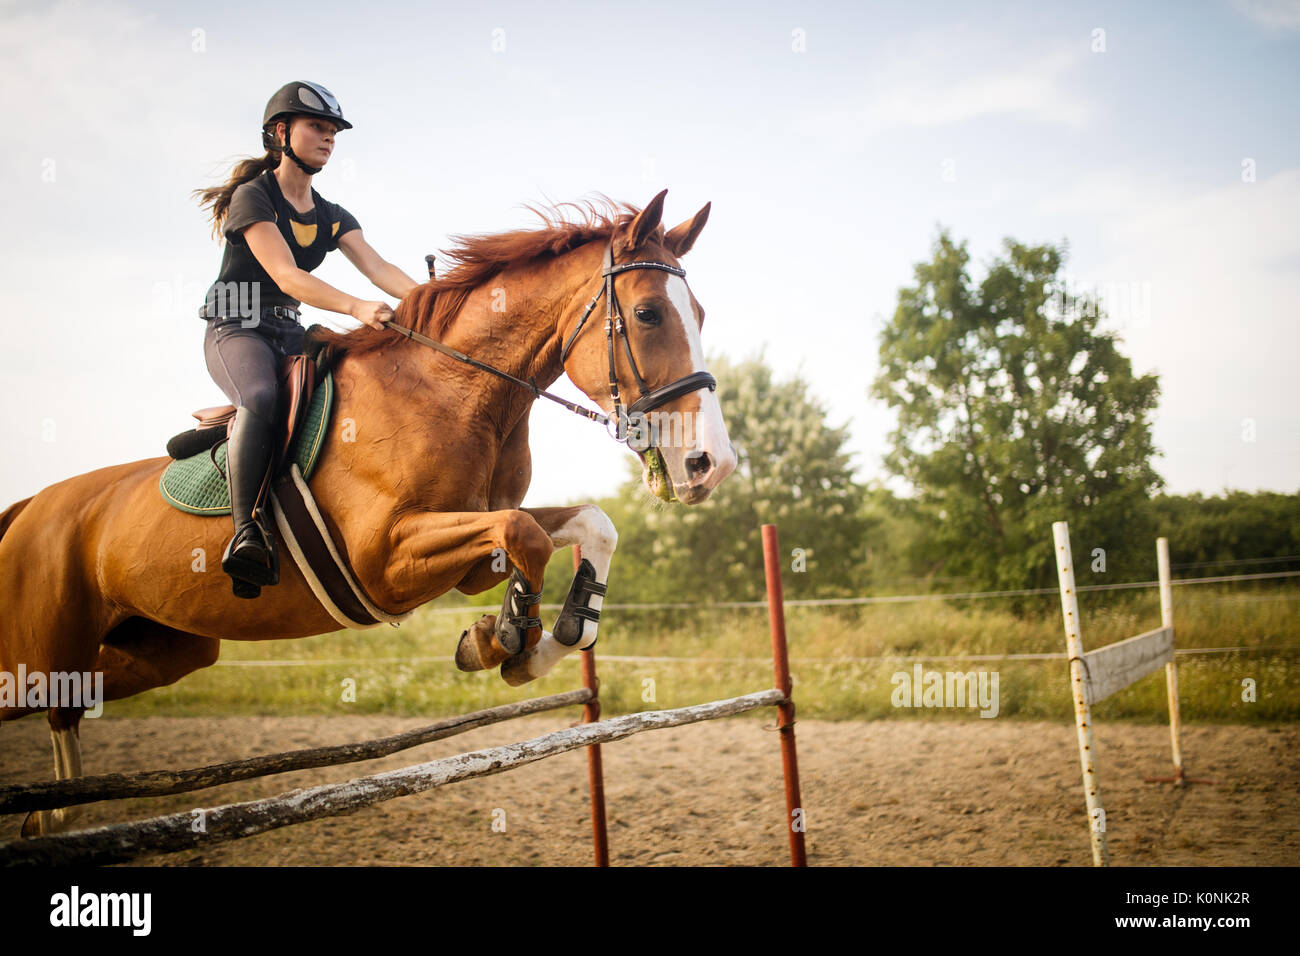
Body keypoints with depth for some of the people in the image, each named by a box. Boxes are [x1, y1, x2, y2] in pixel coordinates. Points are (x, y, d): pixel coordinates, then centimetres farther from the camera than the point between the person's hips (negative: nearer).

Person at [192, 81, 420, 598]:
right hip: (236, 328, -7)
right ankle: (246, 533, -41)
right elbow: (286, 276, -20)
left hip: (289, 332, 7)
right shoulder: (253, 197, -7)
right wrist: (357, 307, -35)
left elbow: (378, 268, -1)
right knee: (261, 397, -38)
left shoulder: (332, 217, 15)